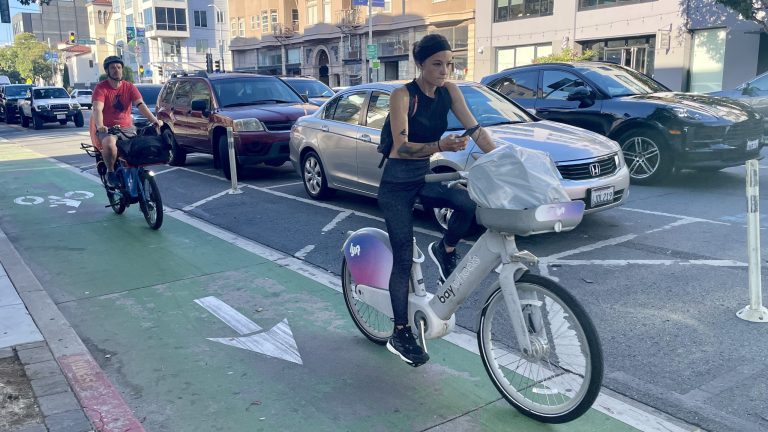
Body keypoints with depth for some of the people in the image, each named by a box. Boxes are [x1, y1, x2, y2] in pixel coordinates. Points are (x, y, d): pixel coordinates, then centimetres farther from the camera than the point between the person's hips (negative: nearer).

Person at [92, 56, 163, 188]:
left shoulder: (129, 87, 6)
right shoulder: (101, 88, -3)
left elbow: (141, 105, -8)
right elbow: (97, 109, -17)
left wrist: (155, 121, -25)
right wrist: (100, 126, -38)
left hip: (127, 128, 3)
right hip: (107, 129, -3)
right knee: (109, 143, -35)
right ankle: (110, 172, -12)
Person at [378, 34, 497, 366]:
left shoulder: (449, 91, 0)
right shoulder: (403, 96, -16)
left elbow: (474, 129, -4)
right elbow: (402, 146, -27)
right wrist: (441, 146, -43)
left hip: (426, 176, 5)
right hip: (397, 183, -5)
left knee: (471, 201, -27)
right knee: (403, 258, -3)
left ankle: (446, 250, 2)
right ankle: (400, 334, 12)